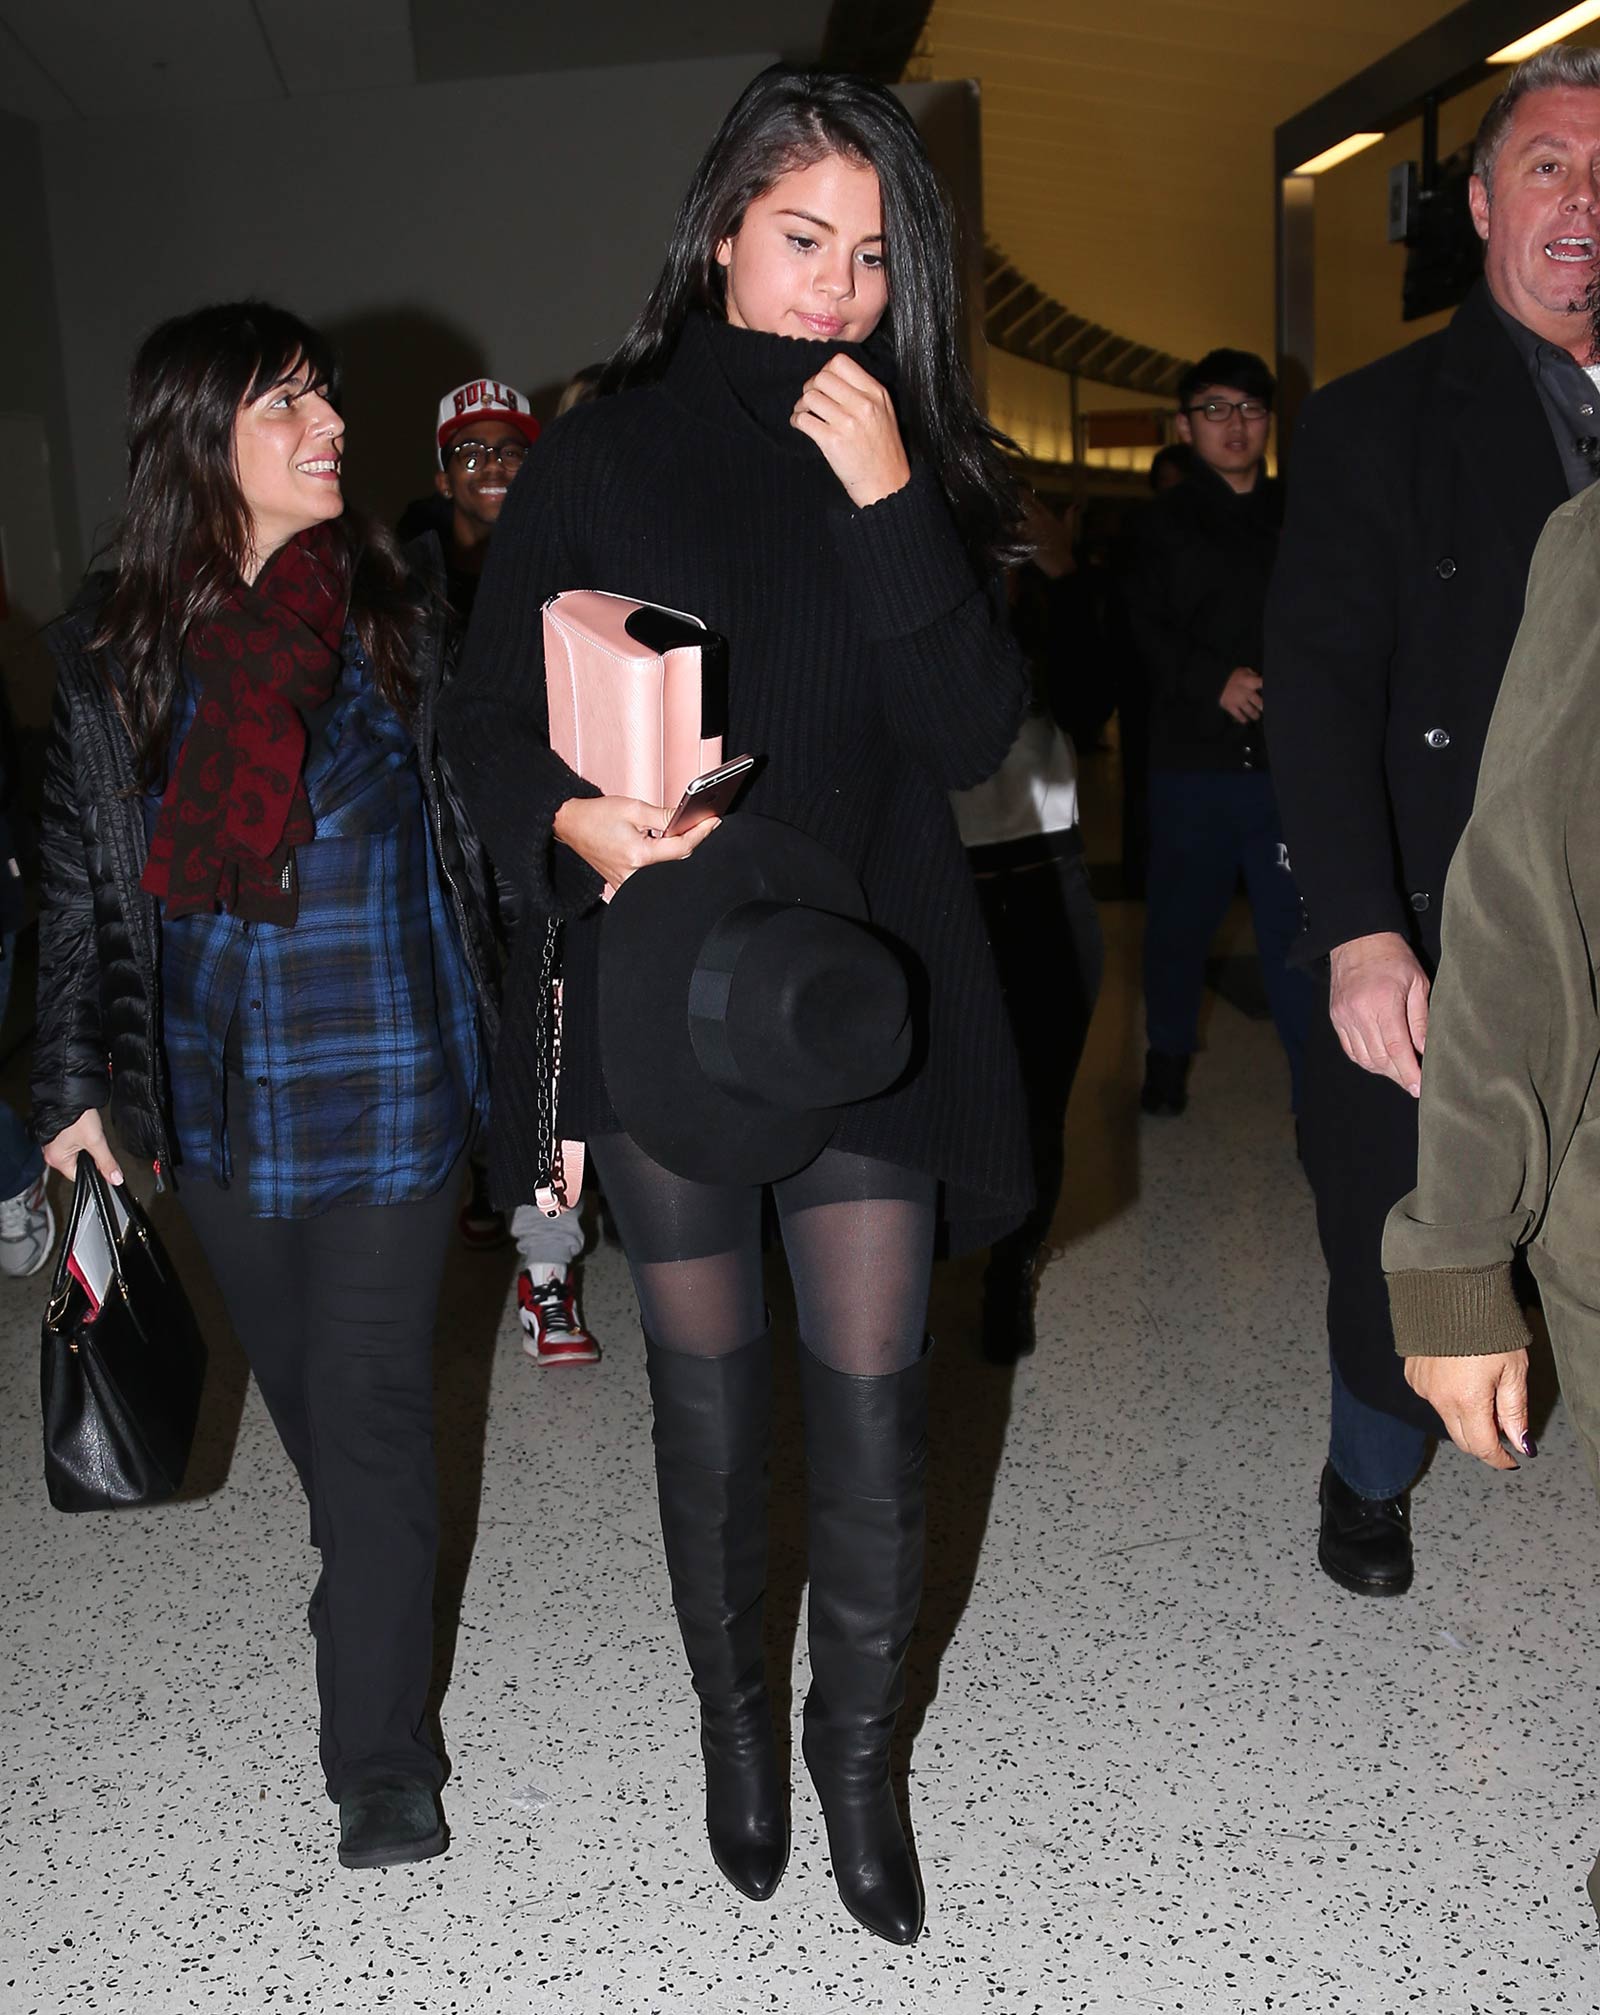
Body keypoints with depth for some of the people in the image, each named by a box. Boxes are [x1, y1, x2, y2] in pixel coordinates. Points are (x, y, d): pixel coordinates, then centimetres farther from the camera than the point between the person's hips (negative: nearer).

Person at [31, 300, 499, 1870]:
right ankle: (368, 1584, 46)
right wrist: (74, 1081, 3)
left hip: (385, 1076, -3)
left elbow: (487, 827, -1)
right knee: (295, 1383, 18)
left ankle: (381, 1759, 14)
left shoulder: (397, 613, -3)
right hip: (211, 1086, 3)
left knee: (369, 1401, 1)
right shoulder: (112, 639, 1)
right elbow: (79, 872, 6)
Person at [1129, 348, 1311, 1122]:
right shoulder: (1162, 523, 7)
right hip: (1193, 758, 0)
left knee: (1297, 922, -7)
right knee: (1181, 918, 9)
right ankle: (1168, 1056, 30)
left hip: (1287, 760, 0)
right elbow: (1145, 631, -5)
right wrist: (1213, 679, -19)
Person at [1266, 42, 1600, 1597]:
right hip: (1438, 951, -2)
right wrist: (1363, 931, -22)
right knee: (1401, 1262, 10)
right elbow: (1324, 683, -10)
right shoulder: (1379, 424, 0)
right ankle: (1369, 1482, 38)